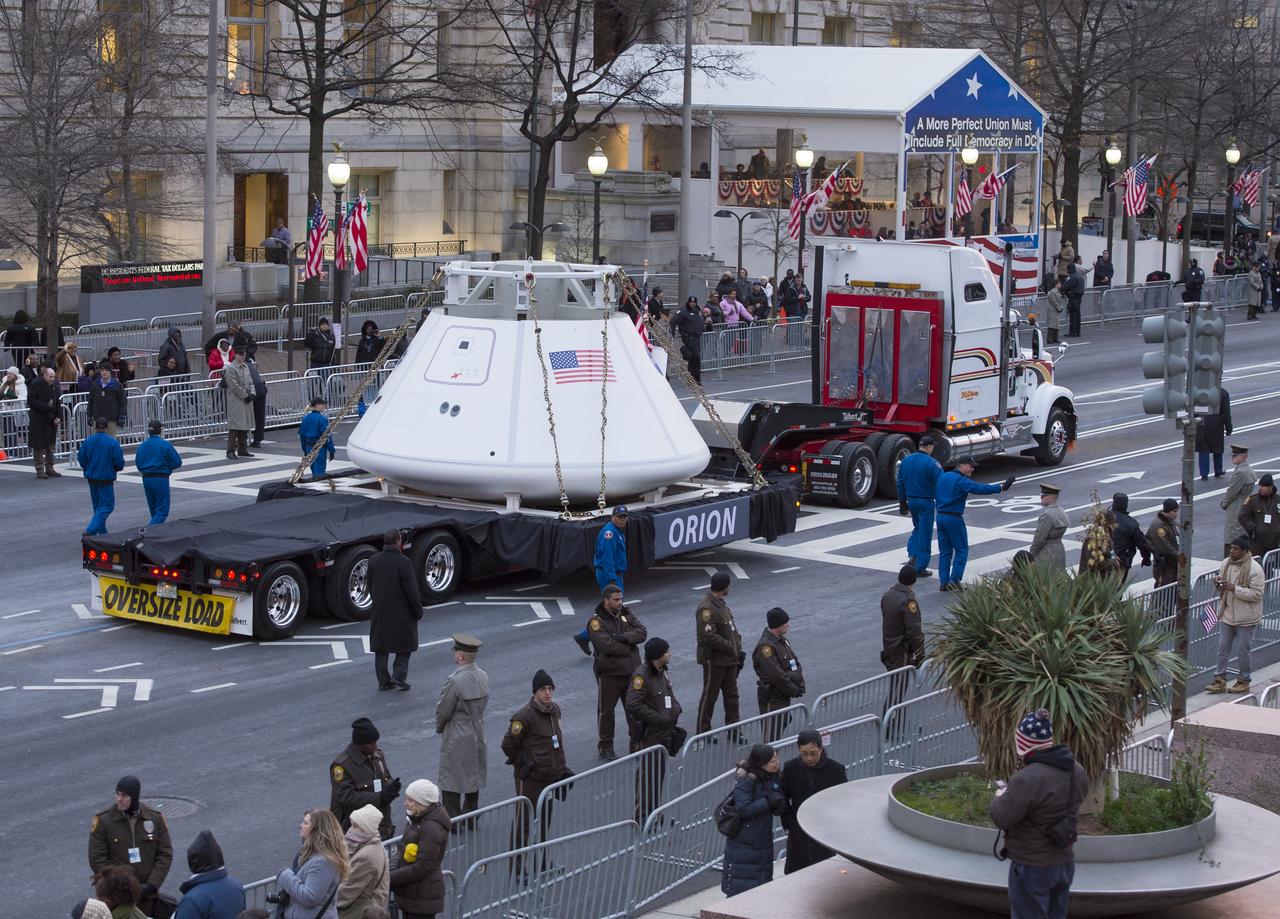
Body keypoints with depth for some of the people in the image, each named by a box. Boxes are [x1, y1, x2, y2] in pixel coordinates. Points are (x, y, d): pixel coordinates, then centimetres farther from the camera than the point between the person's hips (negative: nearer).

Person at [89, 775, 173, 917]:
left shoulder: (155, 818, 0)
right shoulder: (103, 820, -6)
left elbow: (165, 854, 2)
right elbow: (97, 859, -7)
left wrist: (152, 885, -10)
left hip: (147, 895, 2)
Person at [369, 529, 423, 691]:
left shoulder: (373, 561, -3)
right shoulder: (403, 563, -20)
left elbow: (370, 586, 7)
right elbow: (412, 590, -17)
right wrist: (418, 610, -5)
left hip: (379, 611, 5)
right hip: (401, 611, -5)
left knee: (381, 648, 13)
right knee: (405, 644, 13)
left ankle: (383, 681, 16)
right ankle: (399, 676, 5)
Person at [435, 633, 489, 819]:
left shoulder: (456, 680, -25)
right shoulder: (483, 676, -3)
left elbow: (443, 710, -16)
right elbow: (483, 703, 5)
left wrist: (439, 728, 3)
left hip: (456, 737, -7)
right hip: (478, 732, 7)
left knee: (452, 780, 4)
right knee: (474, 775, 18)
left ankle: (453, 820, 8)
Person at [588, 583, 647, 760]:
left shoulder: (626, 615, 7)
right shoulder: (596, 622, -13)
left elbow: (642, 632, -6)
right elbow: (606, 646, -25)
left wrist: (624, 637, -22)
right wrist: (629, 648, -13)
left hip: (631, 671, 5)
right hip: (609, 673, -5)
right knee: (606, 711, 4)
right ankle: (605, 747, 14)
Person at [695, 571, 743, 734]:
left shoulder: (721, 603, 10)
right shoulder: (706, 608, -21)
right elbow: (709, 636, -25)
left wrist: (738, 650, 8)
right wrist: (732, 648, -20)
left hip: (729, 659, 9)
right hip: (714, 660, -9)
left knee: (731, 695, 14)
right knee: (710, 695, 2)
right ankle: (703, 732, 13)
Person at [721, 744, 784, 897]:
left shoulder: (773, 777, 4)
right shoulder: (746, 779, -17)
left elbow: (779, 810, 5)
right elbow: (743, 810, -21)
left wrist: (778, 802, -17)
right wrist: (767, 802, -21)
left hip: (763, 842, 7)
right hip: (743, 842, -7)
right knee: (739, 887, -3)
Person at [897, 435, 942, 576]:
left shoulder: (905, 461, 3)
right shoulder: (933, 464, -15)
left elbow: (900, 484, 10)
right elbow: (939, 487, -14)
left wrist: (902, 503, 19)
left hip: (911, 501, 6)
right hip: (926, 502, -6)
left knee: (917, 528, 26)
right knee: (925, 534, 2)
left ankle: (912, 555, 10)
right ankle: (920, 568, 5)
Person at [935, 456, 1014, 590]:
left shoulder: (943, 477, 10)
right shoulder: (960, 480, -15)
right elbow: (979, 488, -25)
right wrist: (1001, 488, -27)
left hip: (940, 516, 8)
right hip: (954, 518, -8)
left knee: (944, 551, 11)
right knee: (962, 550, 3)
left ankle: (943, 582, 9)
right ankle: (954, 580, -2)